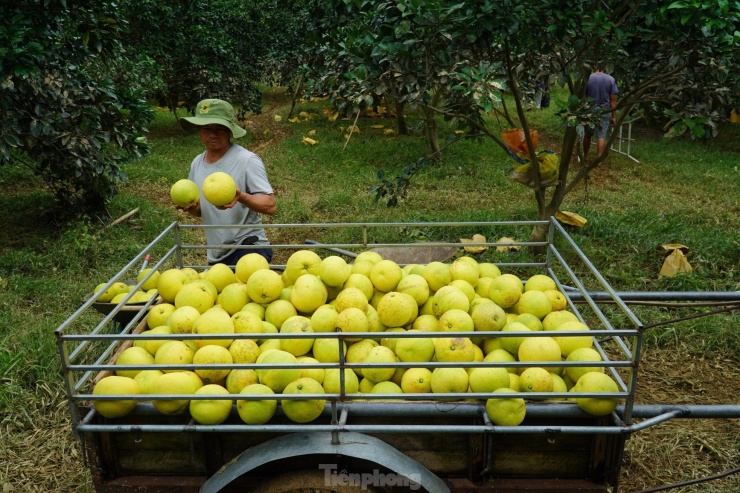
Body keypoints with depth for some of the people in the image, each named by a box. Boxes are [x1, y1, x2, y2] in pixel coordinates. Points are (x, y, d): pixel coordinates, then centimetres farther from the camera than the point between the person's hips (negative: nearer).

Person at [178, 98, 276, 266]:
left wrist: (240, 197, -38)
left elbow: (270, 205, -21)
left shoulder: (247, 160, -16)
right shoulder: (197, 163, 6)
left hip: (249, 250, -7)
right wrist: (190, 207, -6)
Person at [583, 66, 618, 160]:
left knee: (587, 135, 15)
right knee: (601, 136, 2)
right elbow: (613, 100, -4)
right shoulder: (611, 79, -5)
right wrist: (614, 116, 2)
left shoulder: (587, 78, -7)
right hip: (604, 112, 0)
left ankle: (585, 156, 28)